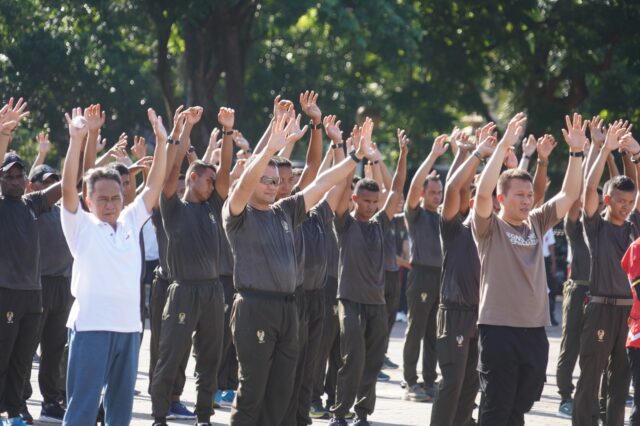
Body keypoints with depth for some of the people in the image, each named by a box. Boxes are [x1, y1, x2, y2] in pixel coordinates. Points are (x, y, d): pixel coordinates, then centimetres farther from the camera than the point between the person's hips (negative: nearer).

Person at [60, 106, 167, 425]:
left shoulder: (130, 222, 13)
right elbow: (68, 187, -13)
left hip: (129, 325, 5)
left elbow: (154, 186, 10)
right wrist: (76, 139, -23)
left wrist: (161, 142, 0)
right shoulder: (81, 226, 0)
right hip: (90, 326, -5)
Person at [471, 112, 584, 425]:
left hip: (535, 331, 6)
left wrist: (576, 152, -4)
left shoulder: (535, 224, 12)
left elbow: (569, 194, 9)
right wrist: (503, 146, -24)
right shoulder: (489, 228, -3)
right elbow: (483, 192, -20)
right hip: (499, 329, -5)